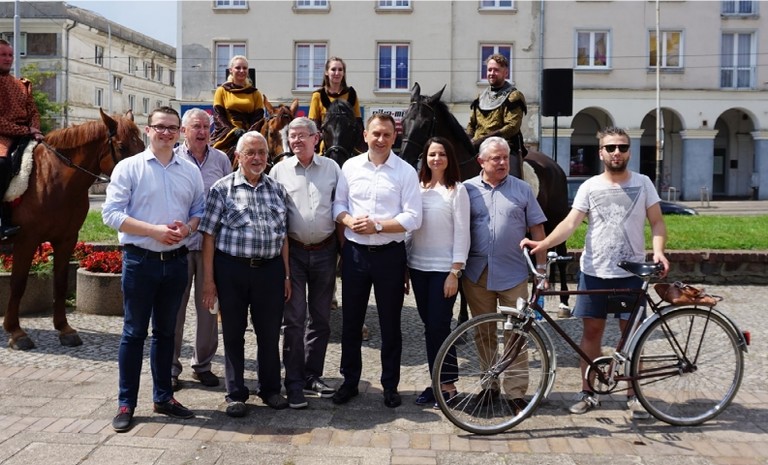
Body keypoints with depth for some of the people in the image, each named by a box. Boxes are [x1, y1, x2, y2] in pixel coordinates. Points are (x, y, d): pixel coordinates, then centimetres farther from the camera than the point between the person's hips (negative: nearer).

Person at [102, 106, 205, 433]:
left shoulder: (190, 171, 7)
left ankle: (163, 396, 26)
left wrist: (187, 227, -11)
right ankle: (126, 403, 14)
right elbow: (111, 214, -10)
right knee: (134, 332, 4)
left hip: (176, 260, 4)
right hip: (140, 260, -4)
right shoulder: (128, 168, -4)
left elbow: (200, 209, 12)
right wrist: (154, 230, -19)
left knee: (166, 332, 15)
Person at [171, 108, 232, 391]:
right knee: (174, 307, 4)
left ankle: (202, 364, 24)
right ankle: (170, 368, 16)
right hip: (179, 243, -2)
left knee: (208, 307, 10)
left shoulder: (221, 160, 7)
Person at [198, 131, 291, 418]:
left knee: (270, 332, 10)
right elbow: (209, 235, -3)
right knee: (233, 333, 8)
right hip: (232, 268, -3)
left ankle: (270, 389, 26)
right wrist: (208, 279, -7)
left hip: (270, 268, 3)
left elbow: (283, 235, 12)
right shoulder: (222, 188, -2)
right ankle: (235, 394, 21)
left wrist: (286, 275, 8)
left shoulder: (277, 189, 10)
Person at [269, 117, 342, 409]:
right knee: (294, 319, -1)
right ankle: (294, 383, 8)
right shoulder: (280, 170, 2)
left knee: (321, 319, 10)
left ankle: (312, 376, 23)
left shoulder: (331, 168, 5)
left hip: (324, 251, 2)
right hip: (293, 251, -2)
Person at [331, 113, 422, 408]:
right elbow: (337, 204, 8)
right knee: (351, 321, 11)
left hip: (389, 254, -2)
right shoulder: (350, 166, 4)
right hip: (355, 252, 3)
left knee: (390, 323, 8)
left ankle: (390, 385, 22)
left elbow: (413, 218, -9)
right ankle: (350, 381, 26)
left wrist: (378, 225, -18)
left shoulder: (405, 171, -4)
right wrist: (350, 221, -13)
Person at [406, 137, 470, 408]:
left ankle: (447, 384, 8)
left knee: (438, 325, -5)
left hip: (443, 268, -5)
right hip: (418, 266, 5)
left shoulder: (457, 190, -4)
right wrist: (403, 265, 8)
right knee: (429, 325, 9)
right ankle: (436, 382, 18)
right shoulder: (417, 187, 9)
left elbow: (462, 233, -7)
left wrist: (454, 272, -13)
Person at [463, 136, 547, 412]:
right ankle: (489, 386, 24)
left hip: (513, 275, -1)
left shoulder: (522, 190, 5)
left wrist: (541, 268, 1)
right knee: (484, 334, 11)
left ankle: (515, 392, 9)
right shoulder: (468, 189, 5)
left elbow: (537, 231, 6)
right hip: (477, 275, 1)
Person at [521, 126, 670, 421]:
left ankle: (633, 395, 17)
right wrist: (542, 244, -23)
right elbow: (571, 223, -7)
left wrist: (658, 251, -16)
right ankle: (588, 393, 17)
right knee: (591, 330, 6)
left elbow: (657, 222, 3)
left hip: (631, 272, 0)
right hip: (594, 271, 1)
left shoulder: (642, 184, 3)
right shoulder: (590, 187, 2)